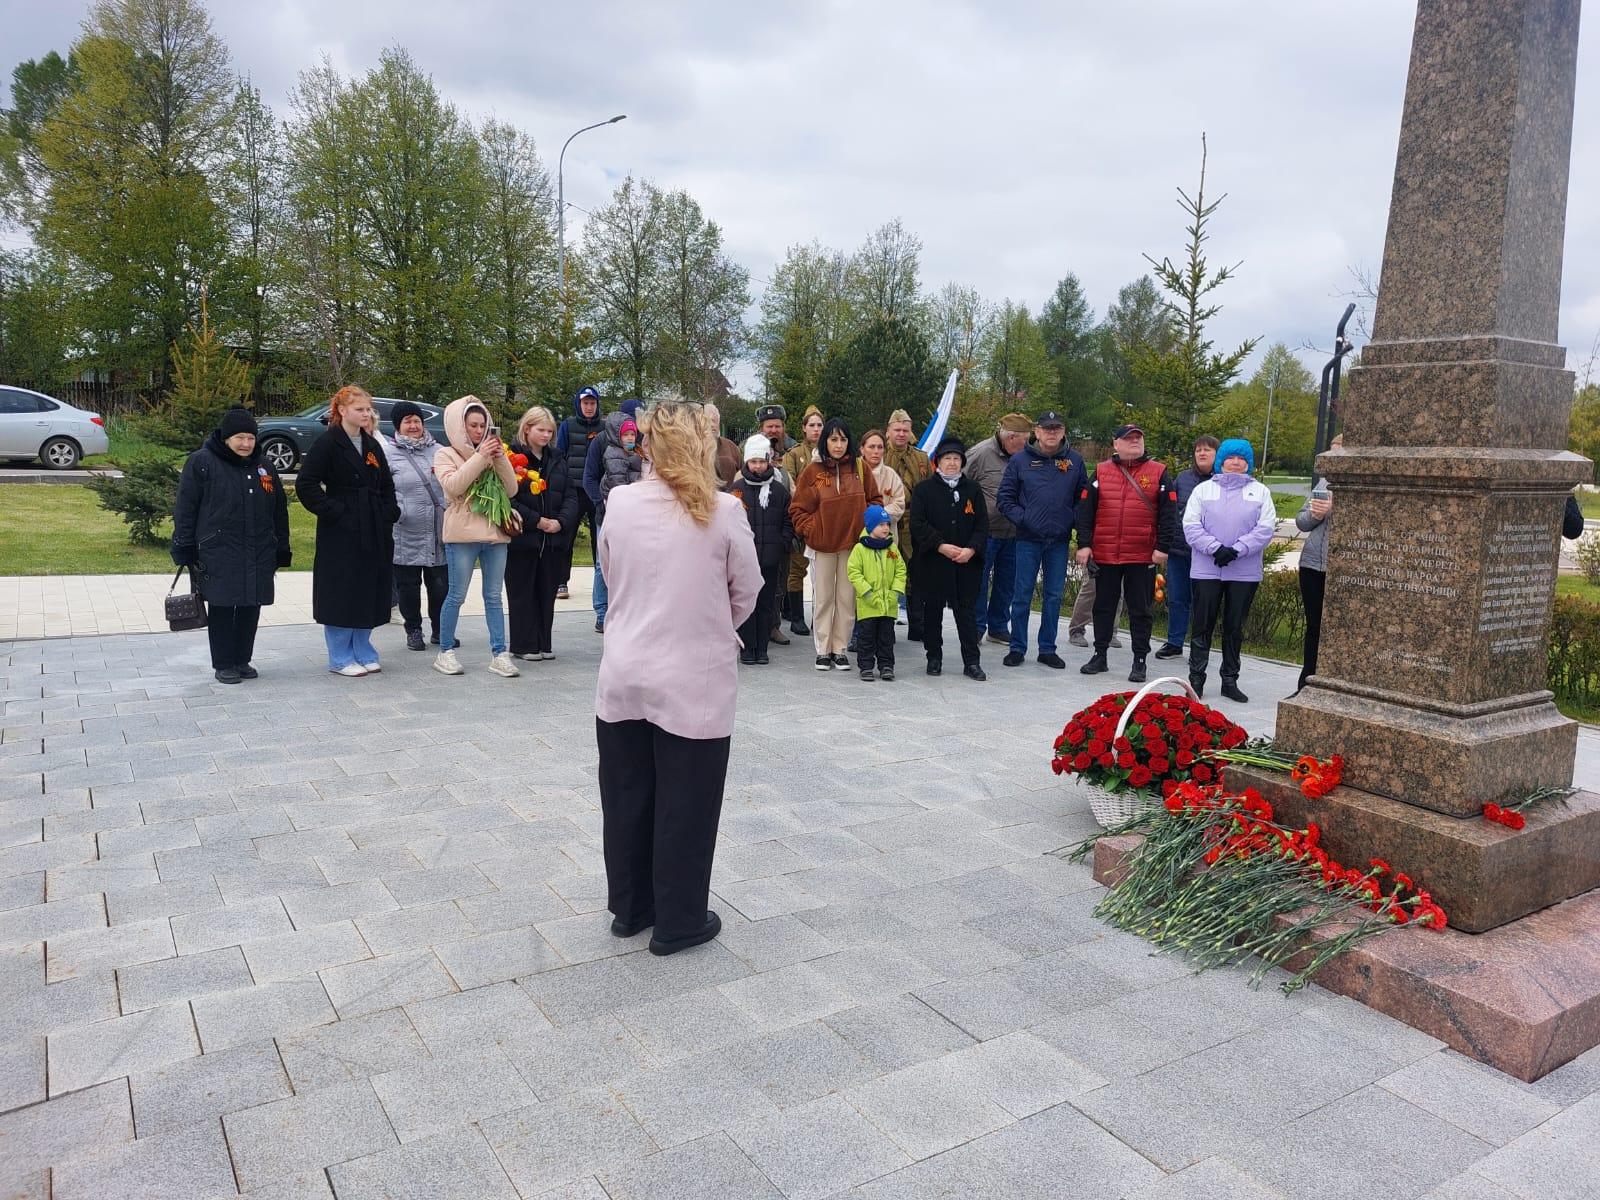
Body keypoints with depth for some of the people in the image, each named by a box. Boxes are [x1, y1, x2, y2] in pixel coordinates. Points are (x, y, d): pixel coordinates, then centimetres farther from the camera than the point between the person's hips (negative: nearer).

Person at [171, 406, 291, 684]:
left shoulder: (263, 467, 12)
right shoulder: (201, 463, -3)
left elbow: (279, 512, 17)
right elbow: (185, 509, -3)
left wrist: (281, 551, 14)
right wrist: (185, 550, -7)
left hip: (258, 556, 5)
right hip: (218, 554, -4)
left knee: (250, 608, 7)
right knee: (221, 608, 1)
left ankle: (243, 660, 20)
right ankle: (223, 664, 11)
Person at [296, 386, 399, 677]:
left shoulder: (372, 445, 14)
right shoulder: (327, 444, -7)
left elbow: (386, 485, 21)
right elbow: (305, 484, -12)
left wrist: (389, 513, 8)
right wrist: (333, 511, -14)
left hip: (374, 533, 6)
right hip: (341, 533, -6)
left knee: (369, 594, 10)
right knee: (341, 595, -1)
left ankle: (363, 652, 22)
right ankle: (340, 658, 10)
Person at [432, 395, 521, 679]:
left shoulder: (493, 453, 14)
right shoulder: (446, 454, 3)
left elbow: (511, 489, 5)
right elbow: (453, 486, -15)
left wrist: (500, 458, -7)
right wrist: (480, 457, -16)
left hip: (496, 533, 4)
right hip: (463, 534, -4)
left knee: (494, 596, 6)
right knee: (457, 596, 0)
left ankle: (499, 654, 8)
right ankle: (445, 652, 12)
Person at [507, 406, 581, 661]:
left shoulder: (557, 460, 12)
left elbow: (571, 496, 9)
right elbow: (507, 499, -13)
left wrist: (561, 521, -8)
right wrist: (537, 521, -16)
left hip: (553, 539, 5)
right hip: (522, 537, -5)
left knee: (547, 592, 10)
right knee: (522, 593, 3)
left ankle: (544, 643, 19)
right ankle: (523, 645, 11)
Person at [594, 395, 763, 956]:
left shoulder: (619, 503, -3)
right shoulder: (722, 511, -12)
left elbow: (611, 577, 8)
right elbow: (747, 592, -2)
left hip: (624, 677, 4)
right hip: (693, 681, -4)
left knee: (627, 797, 18)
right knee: (684, 804, 10)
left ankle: (630, 908, 34)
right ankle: (678, 922, 23)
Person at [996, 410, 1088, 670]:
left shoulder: (1075, 460, 6)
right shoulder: (1020, 459, 0)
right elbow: (1004, 497, 2)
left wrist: (1073, 521, -4)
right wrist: (1021, 518, -9)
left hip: (1060, 541, 2)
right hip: (1028, 539, -2)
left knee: (1054, 596, 8)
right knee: (1022, 595, 3)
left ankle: (1048, 649, 19)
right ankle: (1017, 648, 13)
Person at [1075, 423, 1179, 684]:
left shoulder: (1159, 473, 2)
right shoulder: (1100, 472, 5)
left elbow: (1168, 513, 0)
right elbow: (1085, 510, 4)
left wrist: (1162, 547, -6)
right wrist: (1084, 544, -3)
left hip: (1143, 556, -1)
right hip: (1104, 554, 2)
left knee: (1140, 610, 5)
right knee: (1103, 606, 11)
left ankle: (1140, 661, 14)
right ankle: (1100, 655, 23)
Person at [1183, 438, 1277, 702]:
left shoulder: (1260, 491, 8)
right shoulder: (1203, 489, 6)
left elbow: (1265, 529, -3)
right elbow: (1191, 525, -4)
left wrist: (1236, 550, -16)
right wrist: (1216, 548, -17)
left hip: (1245, 573, 1)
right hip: (1207, 569, -1)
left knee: (1235, 627, 8)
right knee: (1203, 625, 2)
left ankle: (1230, 680, 17)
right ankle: (1196, 679, 9)